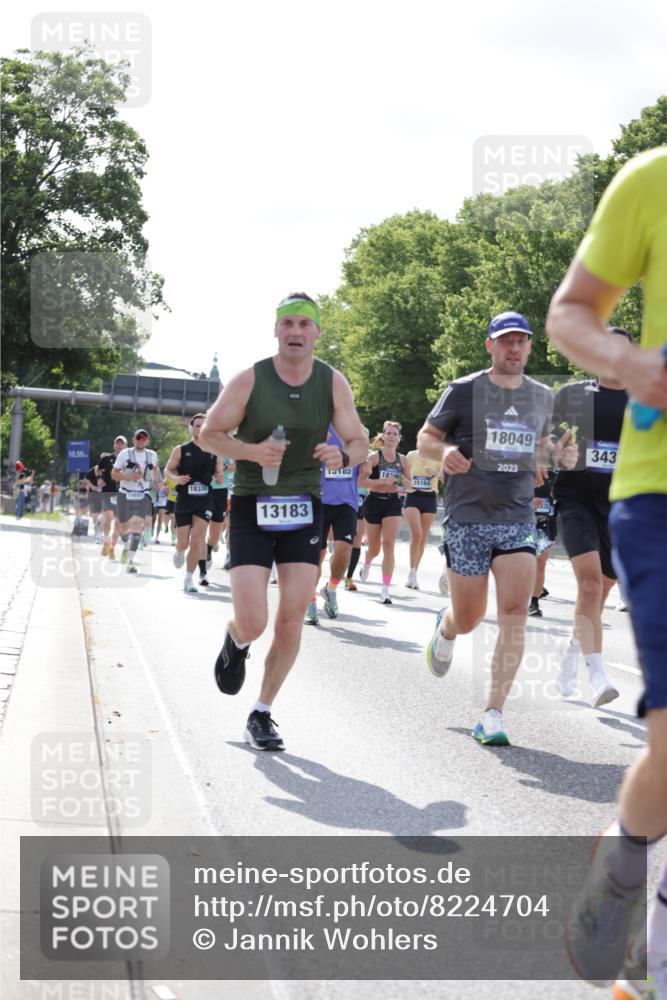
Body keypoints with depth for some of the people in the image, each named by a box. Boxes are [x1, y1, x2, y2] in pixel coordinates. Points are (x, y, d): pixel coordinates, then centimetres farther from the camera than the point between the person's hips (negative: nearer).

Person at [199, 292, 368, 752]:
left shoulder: (333, 383, -1)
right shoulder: (249, 380, -7)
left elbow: (360, 443, 3)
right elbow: (209, 433, -1)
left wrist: (342, 456, -21)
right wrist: (253, 451, -19)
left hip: (304, 509, 2)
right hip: (252, 508, -2)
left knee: (291, 622, -1)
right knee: (252, 624, -11)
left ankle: (262, 714, 17)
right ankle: (235, 643, 28)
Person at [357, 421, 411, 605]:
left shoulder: (402, 460, 5)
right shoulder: (374, 457, -5)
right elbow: (361, 481, -12)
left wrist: (399, 485, -9)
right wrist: (383, 482, -22)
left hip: (393, 503, 1)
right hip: (374, 502, -1)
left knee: (389, 544, -12)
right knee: (374, 547, 11)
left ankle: (385, 590, -12)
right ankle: (366, 564, 49)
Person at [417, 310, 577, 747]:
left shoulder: (542, 397, 9)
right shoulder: (463, 391, -3)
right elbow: (425, 437, 4)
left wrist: (559, 453, 2)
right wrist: (443, 452, -19)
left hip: (519, 519, 3)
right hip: (468, 518, -2)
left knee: (515, 616, -12)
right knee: (469, 619, 5)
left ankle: (493, 715, -7)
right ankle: (445, 628, 45)